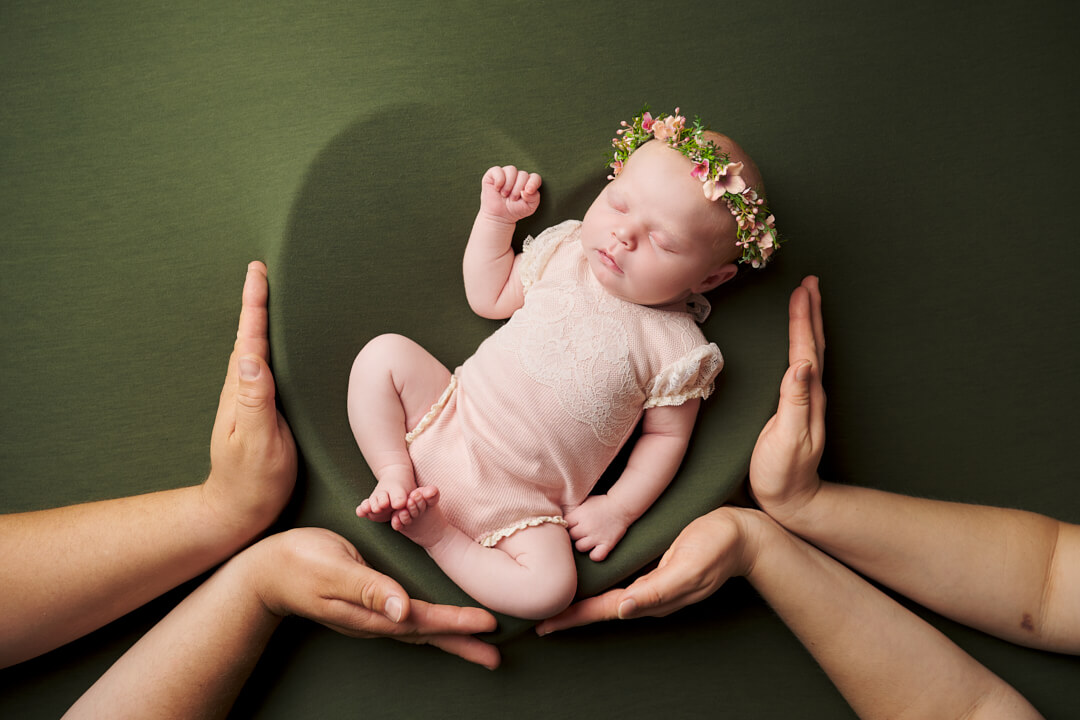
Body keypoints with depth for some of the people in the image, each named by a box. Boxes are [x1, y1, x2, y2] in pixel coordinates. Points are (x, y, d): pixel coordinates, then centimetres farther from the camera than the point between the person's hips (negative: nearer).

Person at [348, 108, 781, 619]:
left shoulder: (677, 347, -10)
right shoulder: (565, 251, -1)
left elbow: (666, 434, -1)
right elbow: (488, 298, 10)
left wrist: (620, 506, -9)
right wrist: (495, 217, 2)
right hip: (450, 415, 3)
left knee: (551, 589, -24)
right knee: (384, 354, -13)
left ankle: (436, 534, -7)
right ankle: (397, 477, -4)